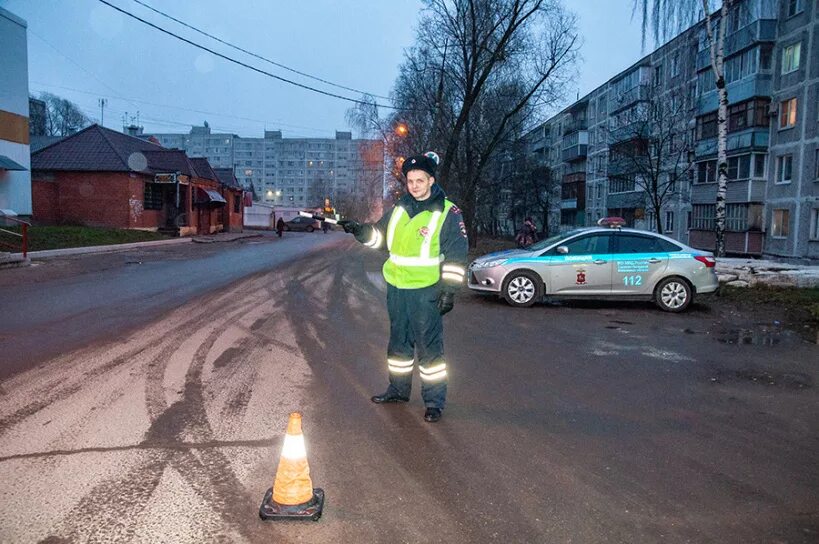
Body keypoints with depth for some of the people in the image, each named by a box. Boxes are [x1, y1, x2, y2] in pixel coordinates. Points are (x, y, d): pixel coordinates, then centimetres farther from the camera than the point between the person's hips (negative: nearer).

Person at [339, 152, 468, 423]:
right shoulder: (399, 208, 9)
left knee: (429, 346, -1)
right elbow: (378, 235, 20)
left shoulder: (448, 213, -8)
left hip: (426, 291, -6)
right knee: (399, 342, 17)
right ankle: (399, 389, 33)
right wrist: (359, 230, 1)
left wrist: (449, 290, -13)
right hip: (396, 288, 6)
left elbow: (456, 256, -9)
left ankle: (434, 401, 10)